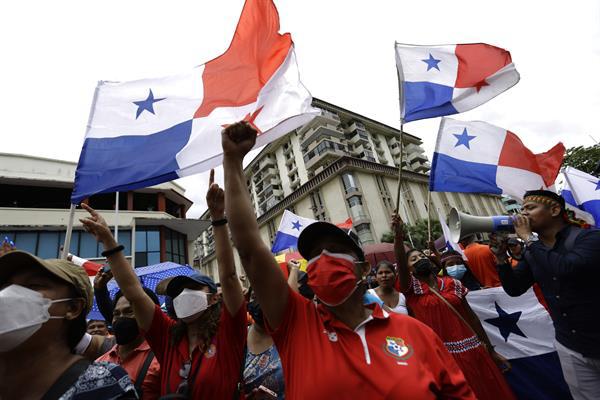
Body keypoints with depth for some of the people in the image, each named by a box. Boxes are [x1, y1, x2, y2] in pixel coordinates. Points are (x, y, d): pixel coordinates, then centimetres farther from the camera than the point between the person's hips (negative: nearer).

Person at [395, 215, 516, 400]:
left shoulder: (453, 283, 4)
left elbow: (471, 316, 9)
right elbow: (400, 262, -25)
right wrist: (398, 235, -40)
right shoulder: (411, 288, -6)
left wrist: (490, 350, 11)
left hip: (471, 350, 3)